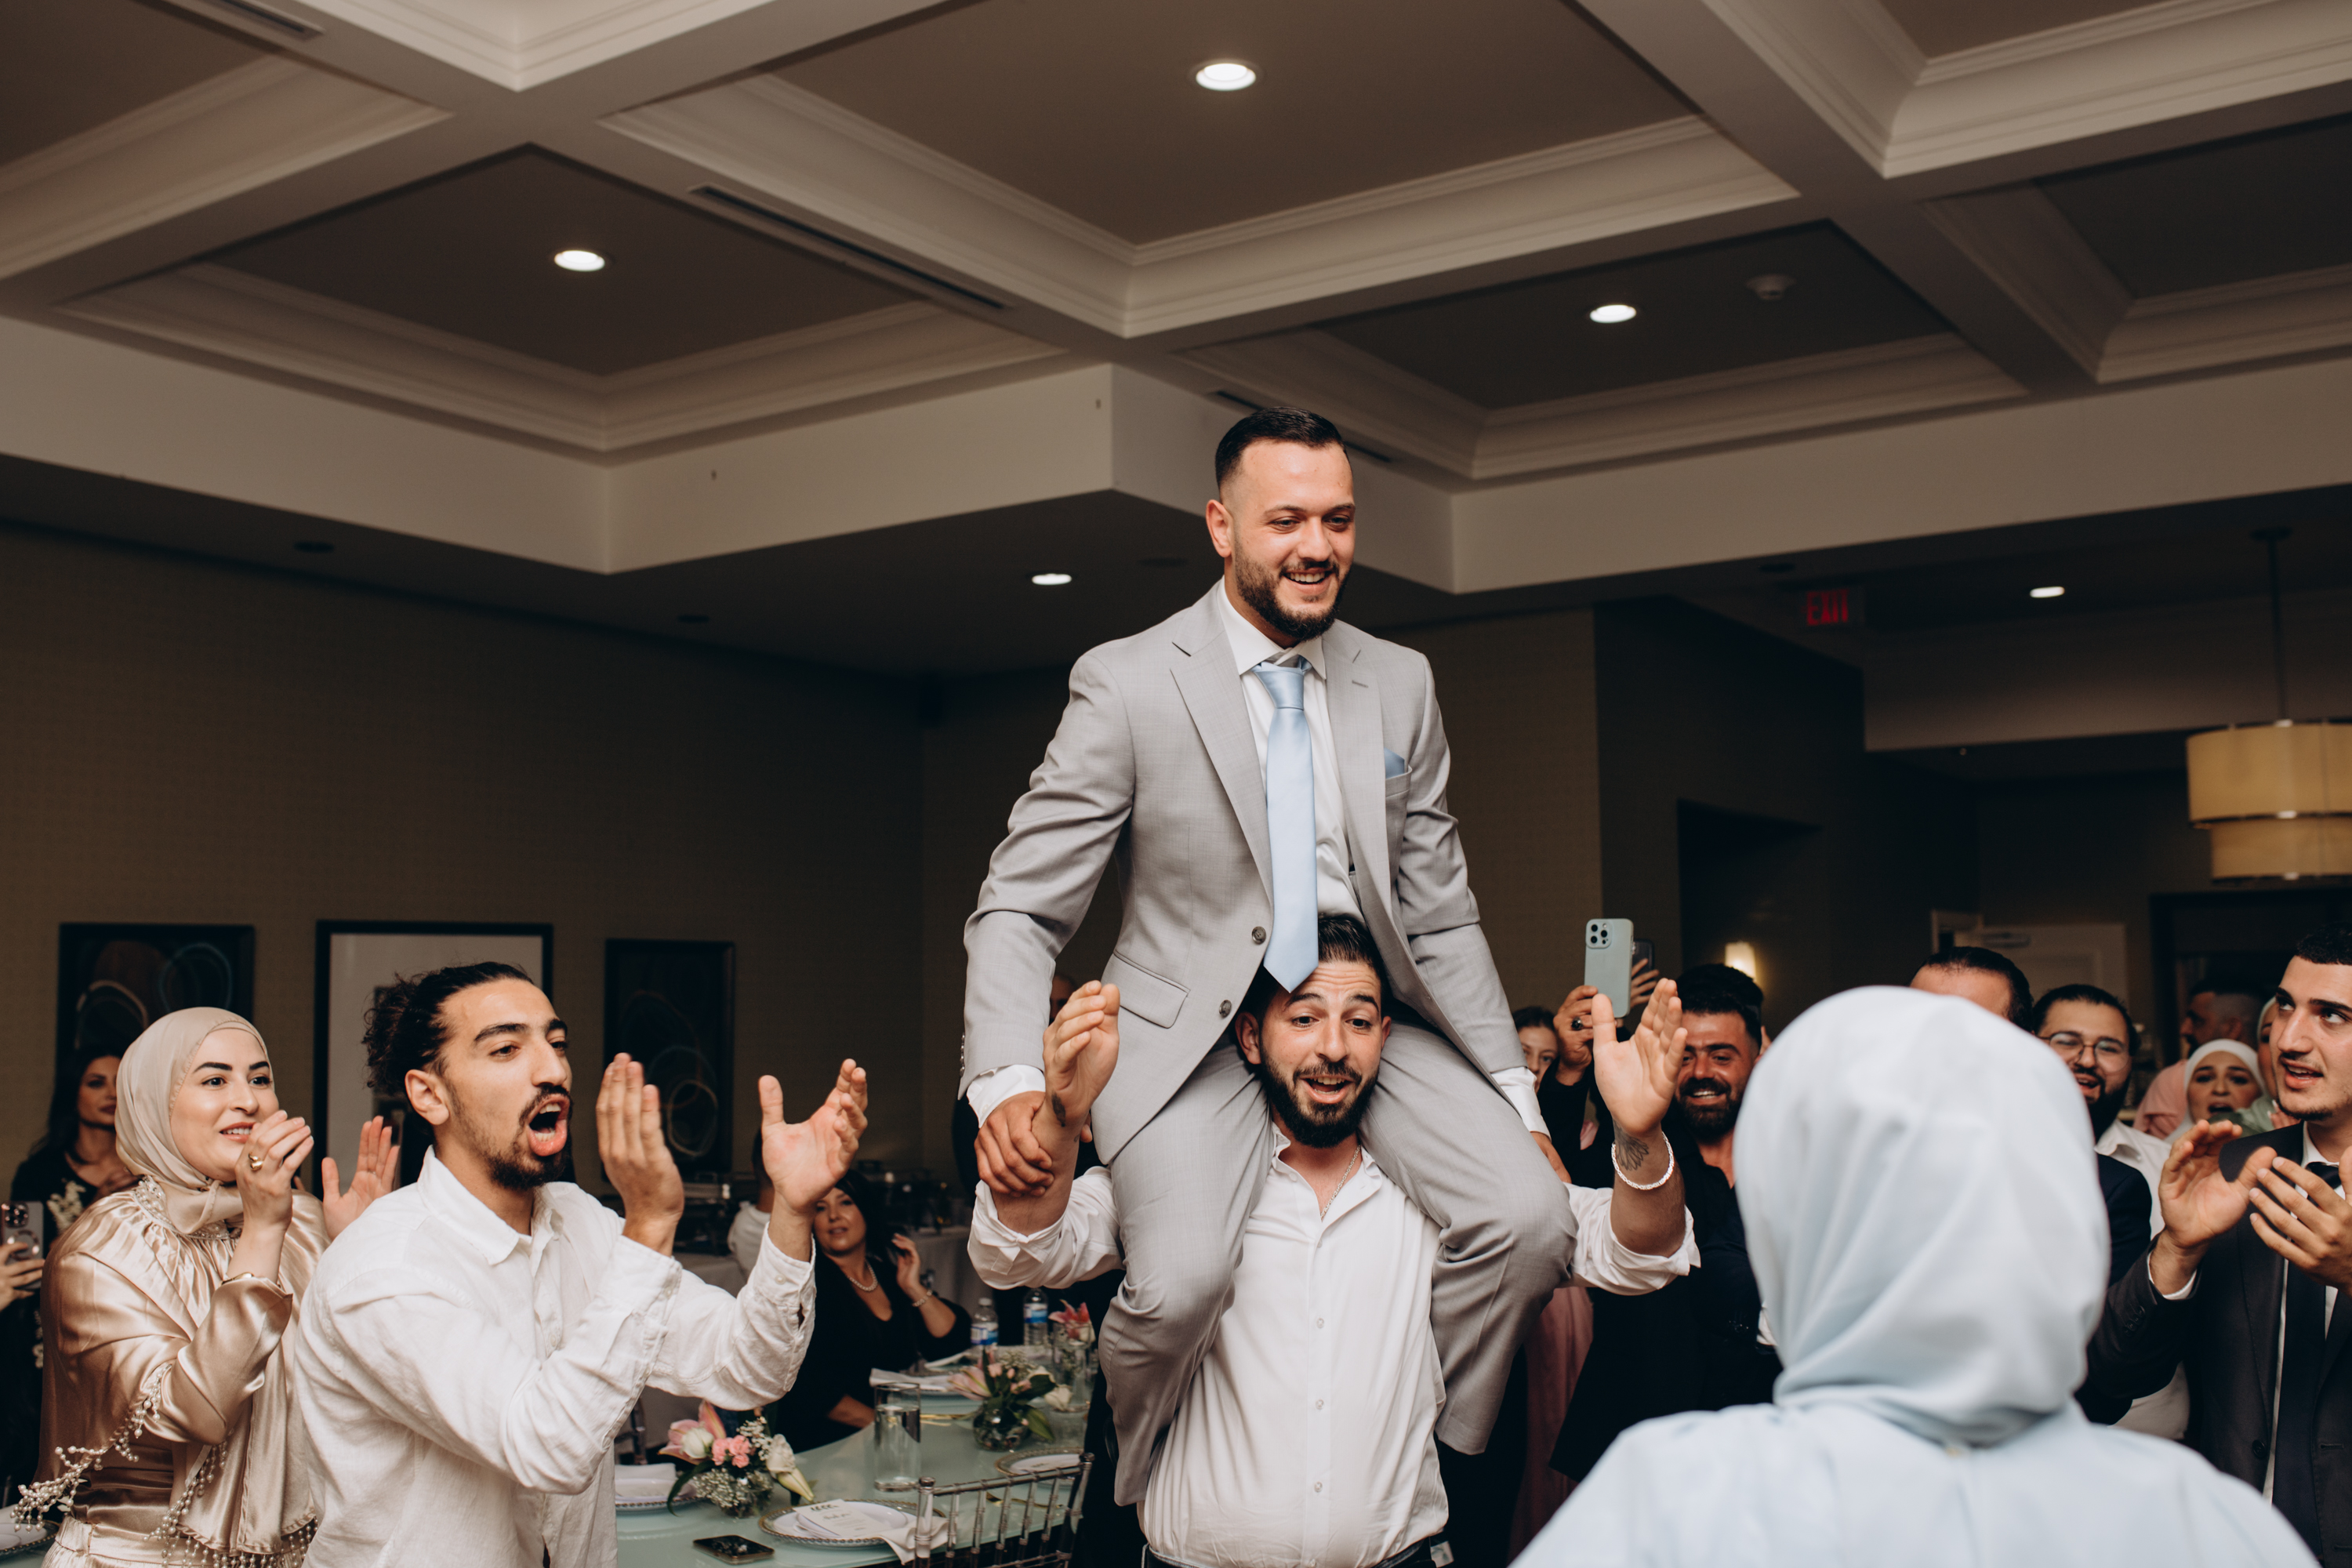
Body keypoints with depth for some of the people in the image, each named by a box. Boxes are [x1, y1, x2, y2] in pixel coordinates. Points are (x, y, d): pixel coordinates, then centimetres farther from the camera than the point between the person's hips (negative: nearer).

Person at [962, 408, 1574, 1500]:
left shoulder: (1400, 684, 7)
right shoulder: (1126, 684, -6)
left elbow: (1441, 914, 11)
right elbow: (1019, 909, -8)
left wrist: (1514, 1100, 5)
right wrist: (1006, 1082, -25)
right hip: (1194, 1031, -4)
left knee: (1530, 1220, -18)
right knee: (1182, 1281, -28)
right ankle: (1134, 1510, 6)